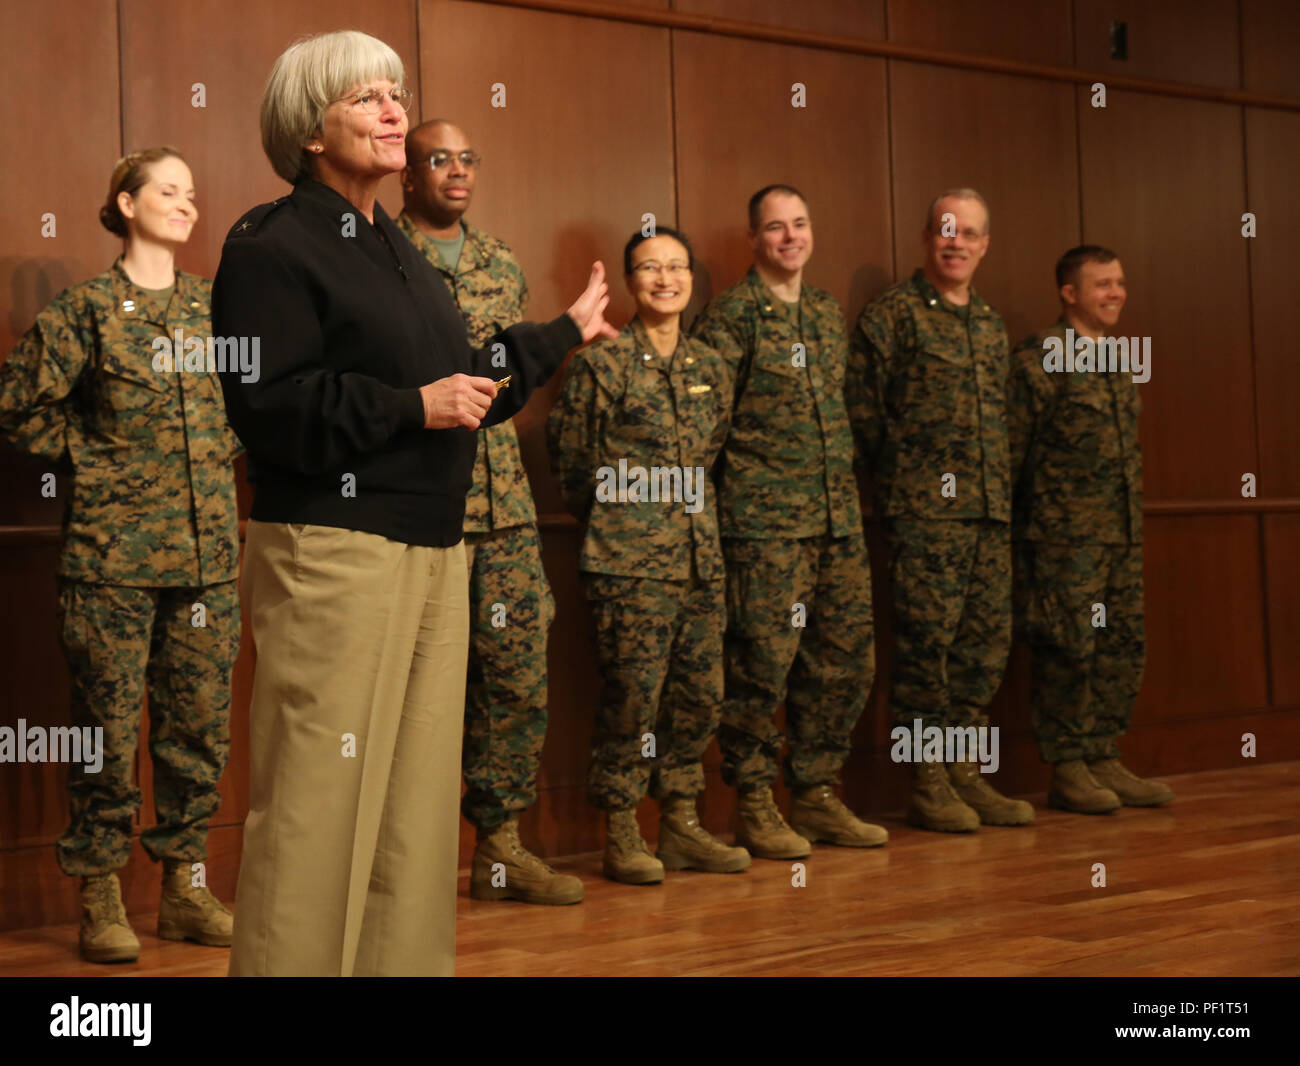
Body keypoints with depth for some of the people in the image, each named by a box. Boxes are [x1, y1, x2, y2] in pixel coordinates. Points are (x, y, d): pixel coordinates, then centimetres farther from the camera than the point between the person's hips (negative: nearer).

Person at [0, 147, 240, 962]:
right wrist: (88, 452, -2)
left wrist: (228, 450, 11)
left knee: (201, 725, 7)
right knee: (108, 728, 0)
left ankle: (186, 885, 19)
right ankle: (101, 897, 10)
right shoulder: (87, 309, -2)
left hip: (209, 550, 4)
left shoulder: (215, 305, 10)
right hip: (114, 551, -4)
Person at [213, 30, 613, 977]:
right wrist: (413, 408, -19)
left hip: (434, 551, 9)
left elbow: (464, 375, 28)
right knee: (321, 797, -8)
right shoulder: (273, 246, -7)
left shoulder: (396, 251, 22)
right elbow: (266, 405, -17)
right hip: (333, 550, -9)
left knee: (419, 792, 12)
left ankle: (406, 961, 20)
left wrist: (567, 333, 36)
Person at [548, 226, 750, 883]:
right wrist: (612, 516, 8)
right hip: (629, 562, -6)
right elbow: (571, 459, 1)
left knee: (701, 694, 7)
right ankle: (621, 838, 6)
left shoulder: (710, 368, 12)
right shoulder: (602, 366, -5)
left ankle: (681, 827, 19)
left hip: (700, 555, 6)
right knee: (633, 696, -5)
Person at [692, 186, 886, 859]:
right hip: (765, 522, -7)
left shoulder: (828, 313, 18)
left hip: (837, 519, 7)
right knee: (763, 661, -6)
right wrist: (741, 485, -9)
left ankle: (815, 793, 19)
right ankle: (754, 806, 5)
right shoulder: (732, 315, -4)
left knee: (847, 658, 7)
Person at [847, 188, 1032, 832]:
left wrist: (1000, 485, 14)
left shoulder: (991, 325, 19)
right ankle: (927, 785, 1)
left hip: (990, 511, 7)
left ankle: (964, 774, 15)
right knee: (926, 642, -6)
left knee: (986, 642, 6)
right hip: (924, 510, -7)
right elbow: (862, 408, -5)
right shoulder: (891, 314, -1)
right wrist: (901, 473, -3)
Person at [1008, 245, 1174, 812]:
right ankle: (1067, 770, 5)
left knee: (1124, 647, 8)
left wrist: (1135, 520, 18)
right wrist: (1005, 526, -13)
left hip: (1123, 532, 8)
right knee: (1067, 649, -5)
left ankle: (1104, 761, 17)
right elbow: (1009, 447, -10)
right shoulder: (1039, 357, -7)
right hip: (1065, 534, -8)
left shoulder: (1118, 358, 17)